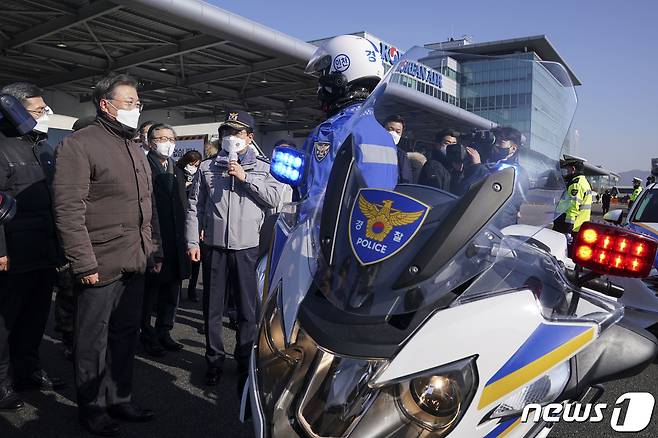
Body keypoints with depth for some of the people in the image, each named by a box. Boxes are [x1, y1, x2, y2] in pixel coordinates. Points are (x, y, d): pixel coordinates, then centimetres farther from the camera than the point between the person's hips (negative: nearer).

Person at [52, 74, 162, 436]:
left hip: (135, 264, 7)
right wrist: (84, 264, -19)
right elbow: (68, 210, -16)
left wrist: (155, 249, 15)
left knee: (126, 335, 16)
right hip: (100, 267, -7)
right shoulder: (79, 145, -9)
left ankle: (120, 399, 31)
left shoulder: (136, 150, 16)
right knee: (93, 341, 7)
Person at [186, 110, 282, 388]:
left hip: (247, 247, -1)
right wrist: (192, 241, 0)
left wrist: (245, 177, -12)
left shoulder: (262, 168, 7)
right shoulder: (207, 167, 9)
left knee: (248, 309, 6)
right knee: (212, 308, 10)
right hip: (214, 246, 2)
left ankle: (245, 362, 22)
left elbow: (274, 198, -7)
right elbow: (194, 206, 7)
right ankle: (215, 360, 26)